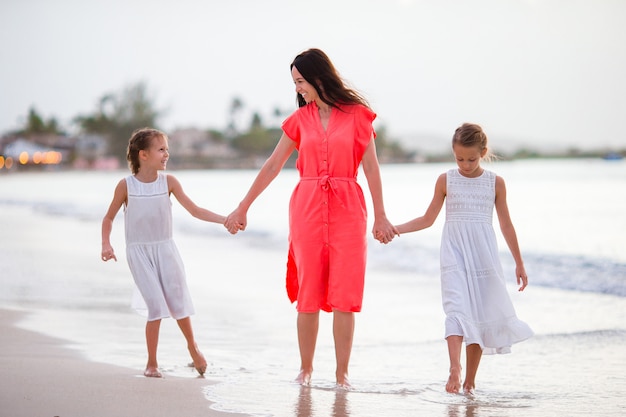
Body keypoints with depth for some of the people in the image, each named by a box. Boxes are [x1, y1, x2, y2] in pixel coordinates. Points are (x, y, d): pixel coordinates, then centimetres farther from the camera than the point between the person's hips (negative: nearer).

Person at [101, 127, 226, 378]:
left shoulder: (168, 182, -3)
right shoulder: (126, 185, -7)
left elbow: (194, 210, -4)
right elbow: (109, 218, 4)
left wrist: (225, 220, -14)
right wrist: (106, 245, -10)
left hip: (165, 248, 2)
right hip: (139, 252, -2)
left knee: (179, 303, 3)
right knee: (157, 306, -10)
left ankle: (193, 347, 31)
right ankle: (151, 363, 6)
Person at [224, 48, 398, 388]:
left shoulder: (357, 114, 1)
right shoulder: (300, 119, 8)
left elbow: (370, 166, 1)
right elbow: (273, 166, 12)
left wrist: (380, 216, -1)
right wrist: (243, 207, 12)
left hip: (347, 208, -2)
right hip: (307, 207, 2)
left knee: (344, 293, -3)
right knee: (308, 292, 3)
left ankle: (342, 372, 2)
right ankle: (306, 367, 13)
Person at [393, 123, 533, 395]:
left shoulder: (495, 183, 4)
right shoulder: (446, 180, 4)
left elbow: (506, 224, 10)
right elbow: (428, 219, 11)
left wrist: (519, 263, 12)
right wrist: (393, 229, 0)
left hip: (483, 255, 1)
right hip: (454, 253, -1)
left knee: (480, 315, 2)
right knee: (457, 308, -19)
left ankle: (469, 380, 11)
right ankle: (454, 369, -32)